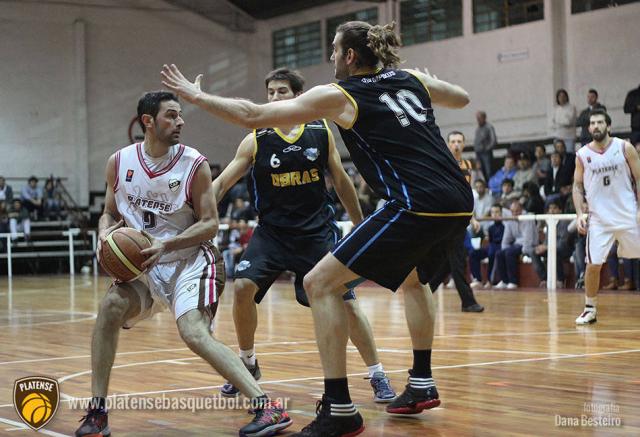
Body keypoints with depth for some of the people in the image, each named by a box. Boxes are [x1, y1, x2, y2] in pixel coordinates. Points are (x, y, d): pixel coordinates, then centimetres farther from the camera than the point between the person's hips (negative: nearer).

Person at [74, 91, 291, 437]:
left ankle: (268, 408, -26)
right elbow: (109, 213, 10)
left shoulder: (194, 164, -13)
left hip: (191, 259, -4)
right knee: (110, 306, -19)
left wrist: (165, 244, -23)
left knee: (194, 333, -24)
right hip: (145, 264, 4)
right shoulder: (119, 163, -2)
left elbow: (210, 224, -10)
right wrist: (105, 232, -14)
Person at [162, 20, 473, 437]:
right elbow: (462, 98, 36)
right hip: (460, 202, 8)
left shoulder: (339, 96, 2)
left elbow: (253, 115, 2)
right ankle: (422, 385, 36)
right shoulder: (412, 79, 18)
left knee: (320, 282, 0)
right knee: (413, 277, 35)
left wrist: (196, 96, 13)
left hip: (418, 206, -8)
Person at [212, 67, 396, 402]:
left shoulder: (321, 132, -3)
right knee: (243, 287, -18)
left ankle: (378, 376, 8)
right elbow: (221, 183, -6)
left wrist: (360, 226, 12)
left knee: (345, 301, -7)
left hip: (317, 230, 0)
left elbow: (340, 181, 8)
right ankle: (248, 364, 6)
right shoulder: (256, 140, -6)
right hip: (272, 231, 1)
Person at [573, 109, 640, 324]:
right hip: (599, 219, 1)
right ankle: (590, 309, 10)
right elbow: (577, 186, 10)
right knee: (593, 264, -4)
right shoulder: (582, 155, 2)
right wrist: (580, 214, -2)